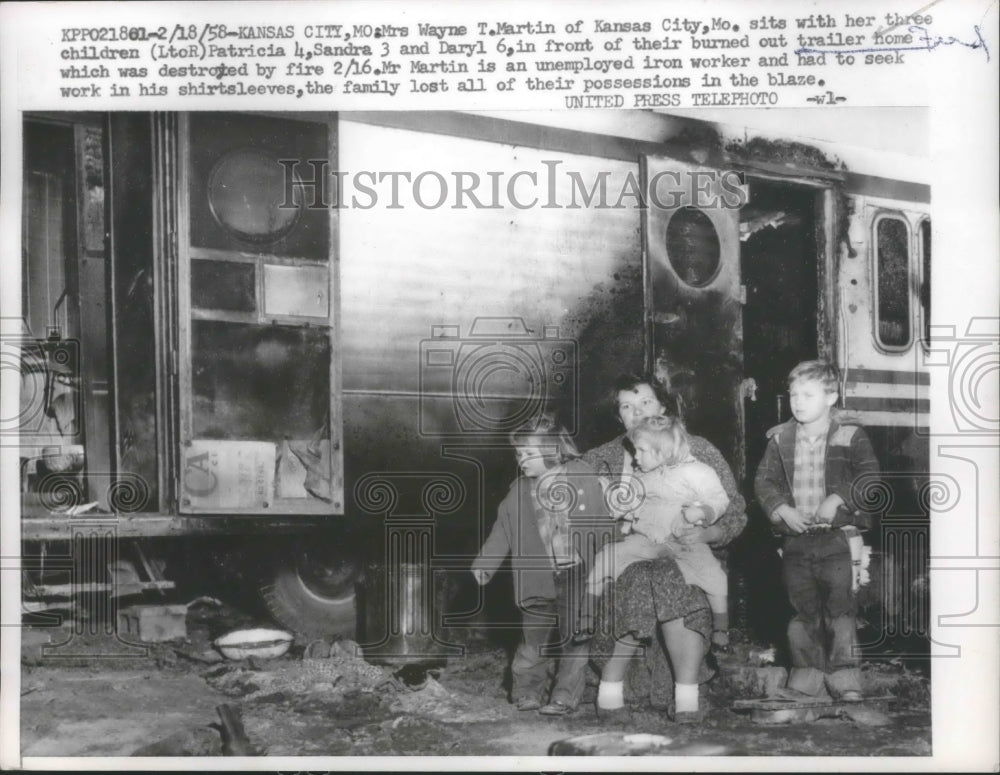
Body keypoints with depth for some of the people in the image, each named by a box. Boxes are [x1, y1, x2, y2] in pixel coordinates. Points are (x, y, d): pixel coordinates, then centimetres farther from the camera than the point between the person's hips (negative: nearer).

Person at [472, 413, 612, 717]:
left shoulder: (583, 479, -2)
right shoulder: (520, 489, 6)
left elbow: (602, 524, 3)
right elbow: (503, 529, 12)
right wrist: (485, 562, 6)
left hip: (577, 573, -2)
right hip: (538, 578, 2)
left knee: (573, 636, 1)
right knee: (535, 636, 0)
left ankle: (565, 696, 10)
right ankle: (527, 690, 17)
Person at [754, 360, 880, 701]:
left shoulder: (850, 438, -2)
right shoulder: (780, 439, 6)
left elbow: (870, 478, -7)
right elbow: (763, 480, 6)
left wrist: (837, 499, -18)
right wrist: (782, 510, -9)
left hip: (837, 536, -3)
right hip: (795, 537, 3)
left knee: (840, 606, -3)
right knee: (802, 609, 10)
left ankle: (844, 675, 5)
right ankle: (806, 672, 20)